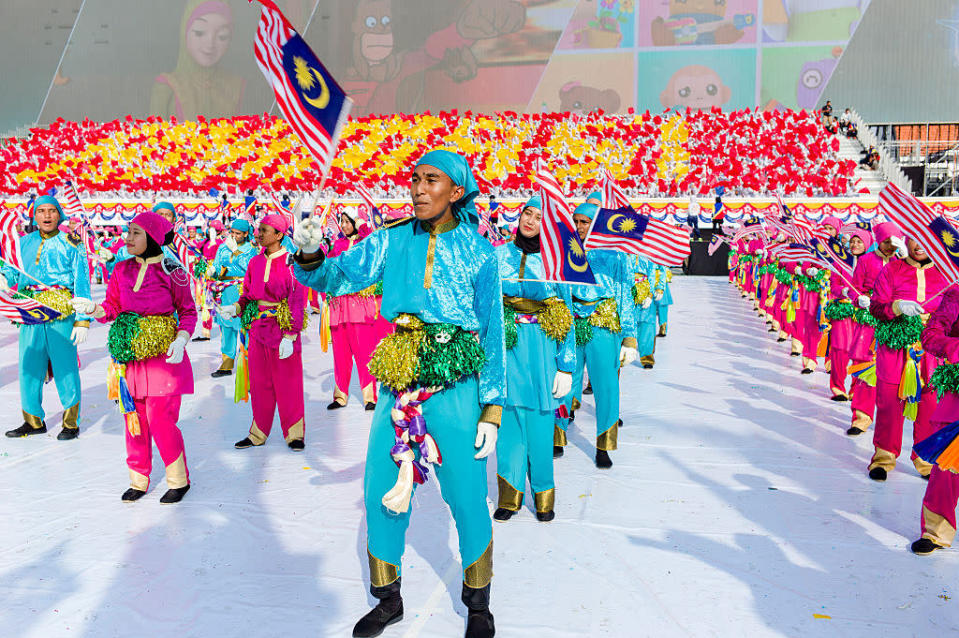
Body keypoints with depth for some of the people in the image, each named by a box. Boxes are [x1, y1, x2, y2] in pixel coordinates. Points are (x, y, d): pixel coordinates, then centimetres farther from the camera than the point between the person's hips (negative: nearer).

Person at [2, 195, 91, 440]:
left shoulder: (71, 245, 4)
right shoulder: (25, 242, 17)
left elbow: (82, 284, -1)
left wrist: (82, 320, -8)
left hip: (61, 311, -4)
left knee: (65, 366, -3)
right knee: (28, 365, 8)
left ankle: (71, 423, 9)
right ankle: (34, 420, 23)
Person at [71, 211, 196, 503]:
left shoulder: (173, 272, -5)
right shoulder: (121, 270, 8)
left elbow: (188, 312, -1)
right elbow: (112, 308, 8)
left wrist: (181, 340, -17)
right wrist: (92, 308, -13)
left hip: (163, 355, -5)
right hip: (131, 355, 5)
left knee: (161, 419, -7)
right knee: (134, 418, 9)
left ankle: (179, 479, 12)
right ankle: (138, 480, 25)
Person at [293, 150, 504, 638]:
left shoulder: (476, 251, -1)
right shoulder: (392, 240, 5)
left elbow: (492, 335, 1)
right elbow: (335, 278, 1)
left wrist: (492, 409, -2)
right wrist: (310, 254, -23)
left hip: (454, 385, -3)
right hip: (398, 381, 3)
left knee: (466, 498, 2)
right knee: (381, 493, 8)